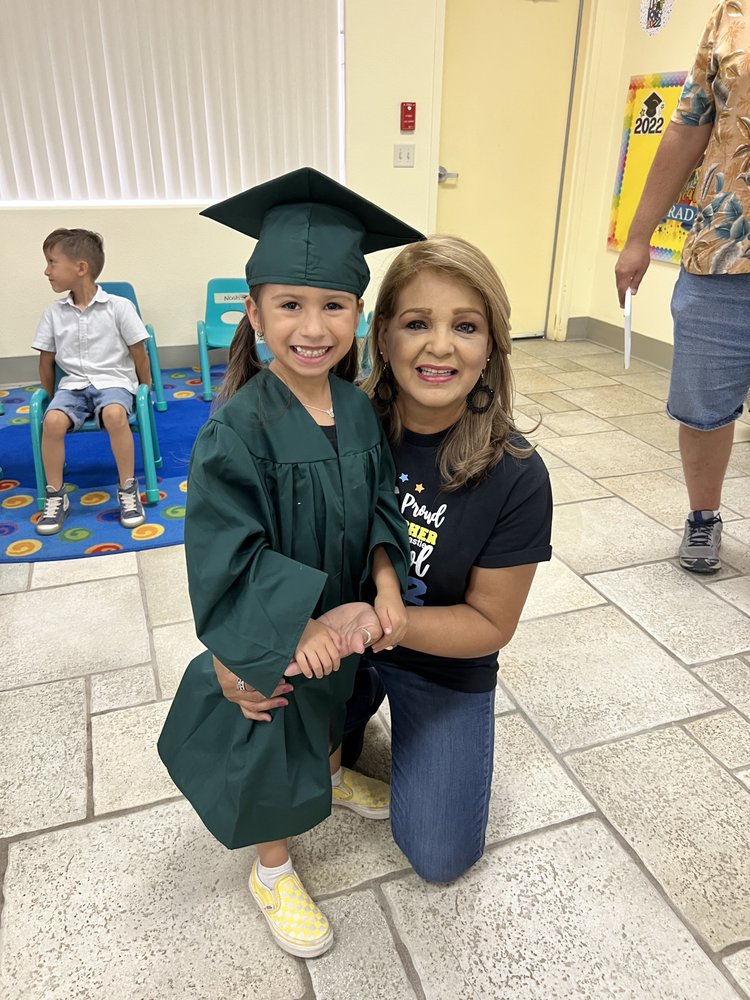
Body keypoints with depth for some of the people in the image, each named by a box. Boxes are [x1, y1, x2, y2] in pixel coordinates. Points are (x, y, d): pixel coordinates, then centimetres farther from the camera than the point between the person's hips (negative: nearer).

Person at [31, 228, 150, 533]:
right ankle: (55, 497, -11)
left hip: (114, 381, -3)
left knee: (114, 415, -37)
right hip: (73, 384, 3)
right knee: (52, 421, -28)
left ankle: (128, 490, -21)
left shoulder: (119, 307, -5)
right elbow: (46, 361, 13)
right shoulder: (53, 313, 5)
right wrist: (52, 397, 14)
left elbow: (139, 354, 0)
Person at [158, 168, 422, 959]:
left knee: (333, 713, 30)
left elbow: (380, 506, -3)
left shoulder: (358, 409, -11)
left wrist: (384, 581, -18)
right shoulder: (237, 431, -28)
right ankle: (272, 870, 42)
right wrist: (300, 627, -30)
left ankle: (332, 776, 62)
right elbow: (226, 556, -26)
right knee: (271, 751, 14)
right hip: (268, 634, -5)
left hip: (345, 614, 6)